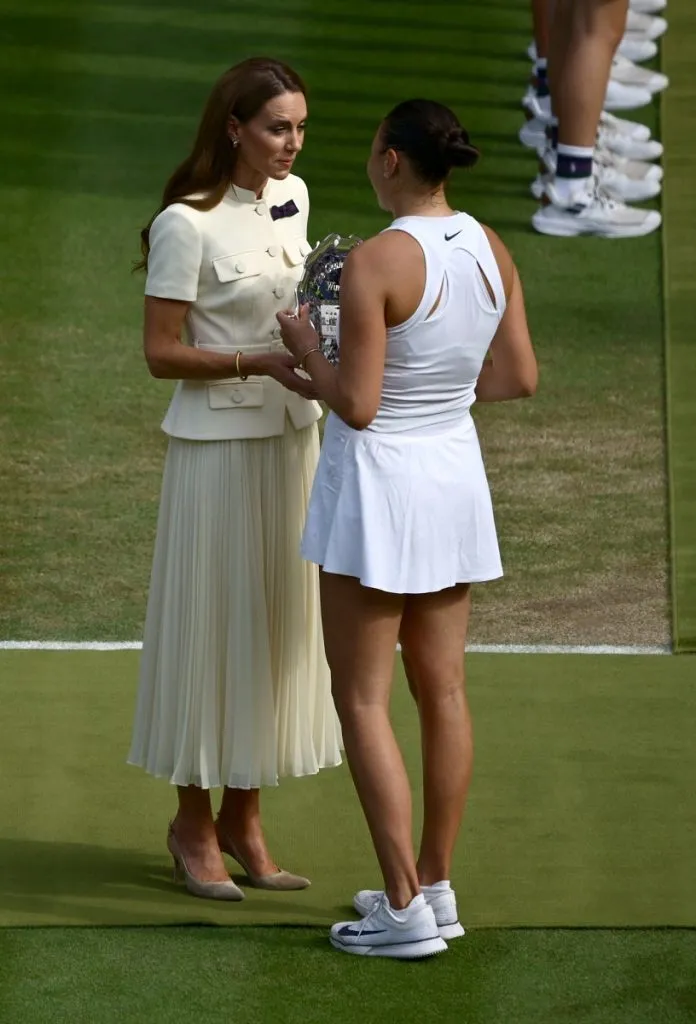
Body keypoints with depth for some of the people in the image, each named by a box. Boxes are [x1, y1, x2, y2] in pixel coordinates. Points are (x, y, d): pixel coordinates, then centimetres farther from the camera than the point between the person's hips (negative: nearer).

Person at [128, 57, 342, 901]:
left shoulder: (293, 198, 5)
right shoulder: (188, 224, -15)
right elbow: (161, 354, -14)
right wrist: (260, 364, -23)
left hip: (291, 437, 7)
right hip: (219, 445, -7)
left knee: (275, 621, 10)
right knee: (212, 625, 1)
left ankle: (243, 817, 21)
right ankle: (193, 822, 14)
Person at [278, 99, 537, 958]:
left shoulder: (373, 264, -22)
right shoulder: (490, 250, 0)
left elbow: (356, 405, -20)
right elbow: (520, 378, 6)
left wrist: (306, 346, -3)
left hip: (375, 481, -7)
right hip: (453, 475, 7)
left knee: (361, 700, 0)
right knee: (442, 690, 14)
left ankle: (405, 910, -2)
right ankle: (434, 885, 21)